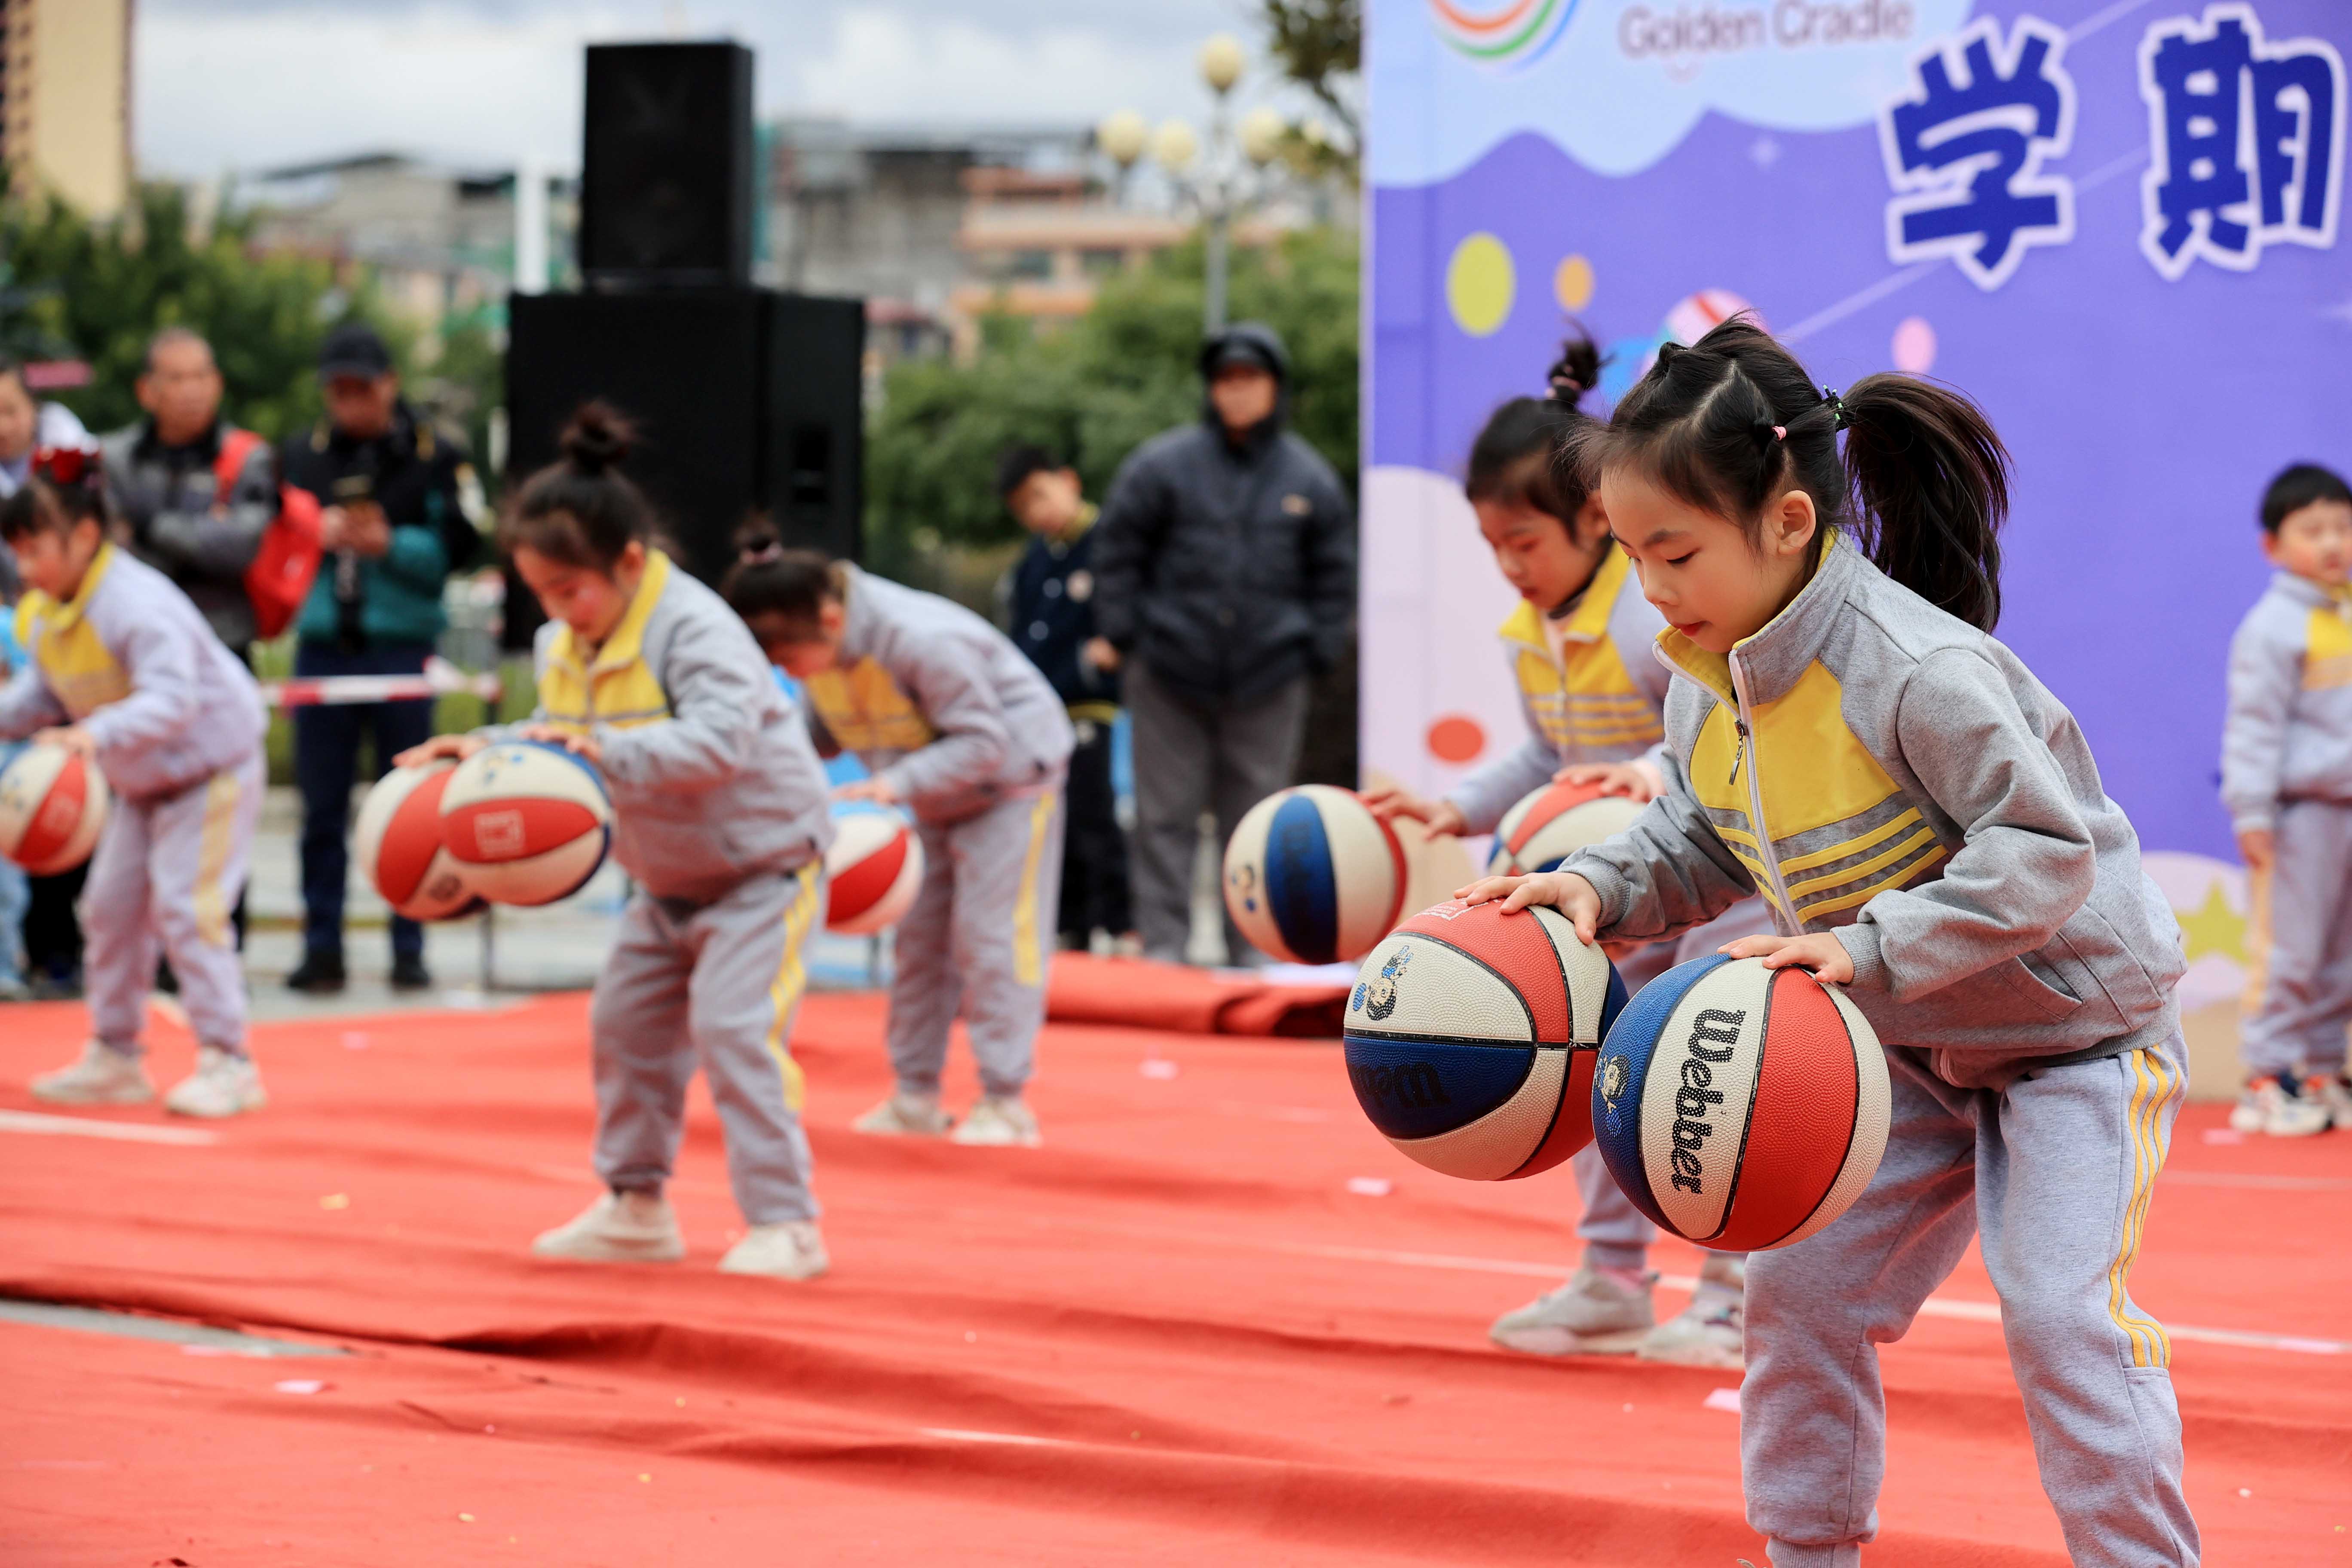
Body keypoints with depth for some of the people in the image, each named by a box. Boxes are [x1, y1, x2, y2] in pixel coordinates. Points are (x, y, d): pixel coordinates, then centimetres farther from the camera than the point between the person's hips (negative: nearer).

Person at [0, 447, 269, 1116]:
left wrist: (99, 734, -55)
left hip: (212, 767, -9)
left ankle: (226, 1062, -10)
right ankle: (114, 1058, 21)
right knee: (111, 905, 10)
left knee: (186, 907, -15)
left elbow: (173, 697, -42)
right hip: (143, 780, 9)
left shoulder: (138, 605, -32)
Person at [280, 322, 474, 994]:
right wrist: (316, 535, -9)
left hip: (401, 644, -2)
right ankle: (321, 947, 9)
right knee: (322, 808, 3)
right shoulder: (302, 455, 11)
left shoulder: (435, 455, 2)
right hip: (323, 643, 2)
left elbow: (457, 547, -4)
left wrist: (389, 544, -18)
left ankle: (410, 949, 8)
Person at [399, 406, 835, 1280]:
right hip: (671, 877, 9)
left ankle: (784, 1224, -15)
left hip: (766, 862, -9)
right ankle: (636, 1208, 24)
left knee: (734, 1028, -19)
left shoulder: (695, 630, -27)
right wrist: (483, 748, -5)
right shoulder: (565, 647, 0)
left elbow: (721, 737, -40)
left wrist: (610, 749, -47)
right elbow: (558, 744, 13)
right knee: (627, 1025, 12)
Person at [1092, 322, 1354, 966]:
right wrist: (1118, 634, 0)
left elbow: (1334, 574, 14)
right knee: (1167, 815, 1)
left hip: (1268, 682, 1)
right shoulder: (1164, 465, -1)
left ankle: (1252, 948, 12)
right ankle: (1162, 942, 5)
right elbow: (1117, 548, 5)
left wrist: (1316, 649, 6)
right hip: (1171, 671, -1)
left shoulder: (1310, 479, 5)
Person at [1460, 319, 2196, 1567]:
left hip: (2077, 1023, -8)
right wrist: (1599, 888, -10)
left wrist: (1871, 948, -39)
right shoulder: (1707, 688, -5)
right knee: (1801, 1289, 6)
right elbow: (1701, 845, 10)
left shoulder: (1916, 670, -31)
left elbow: (2045, 848, -31)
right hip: (1915, 1050, 8)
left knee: (2062, 1307, -18)